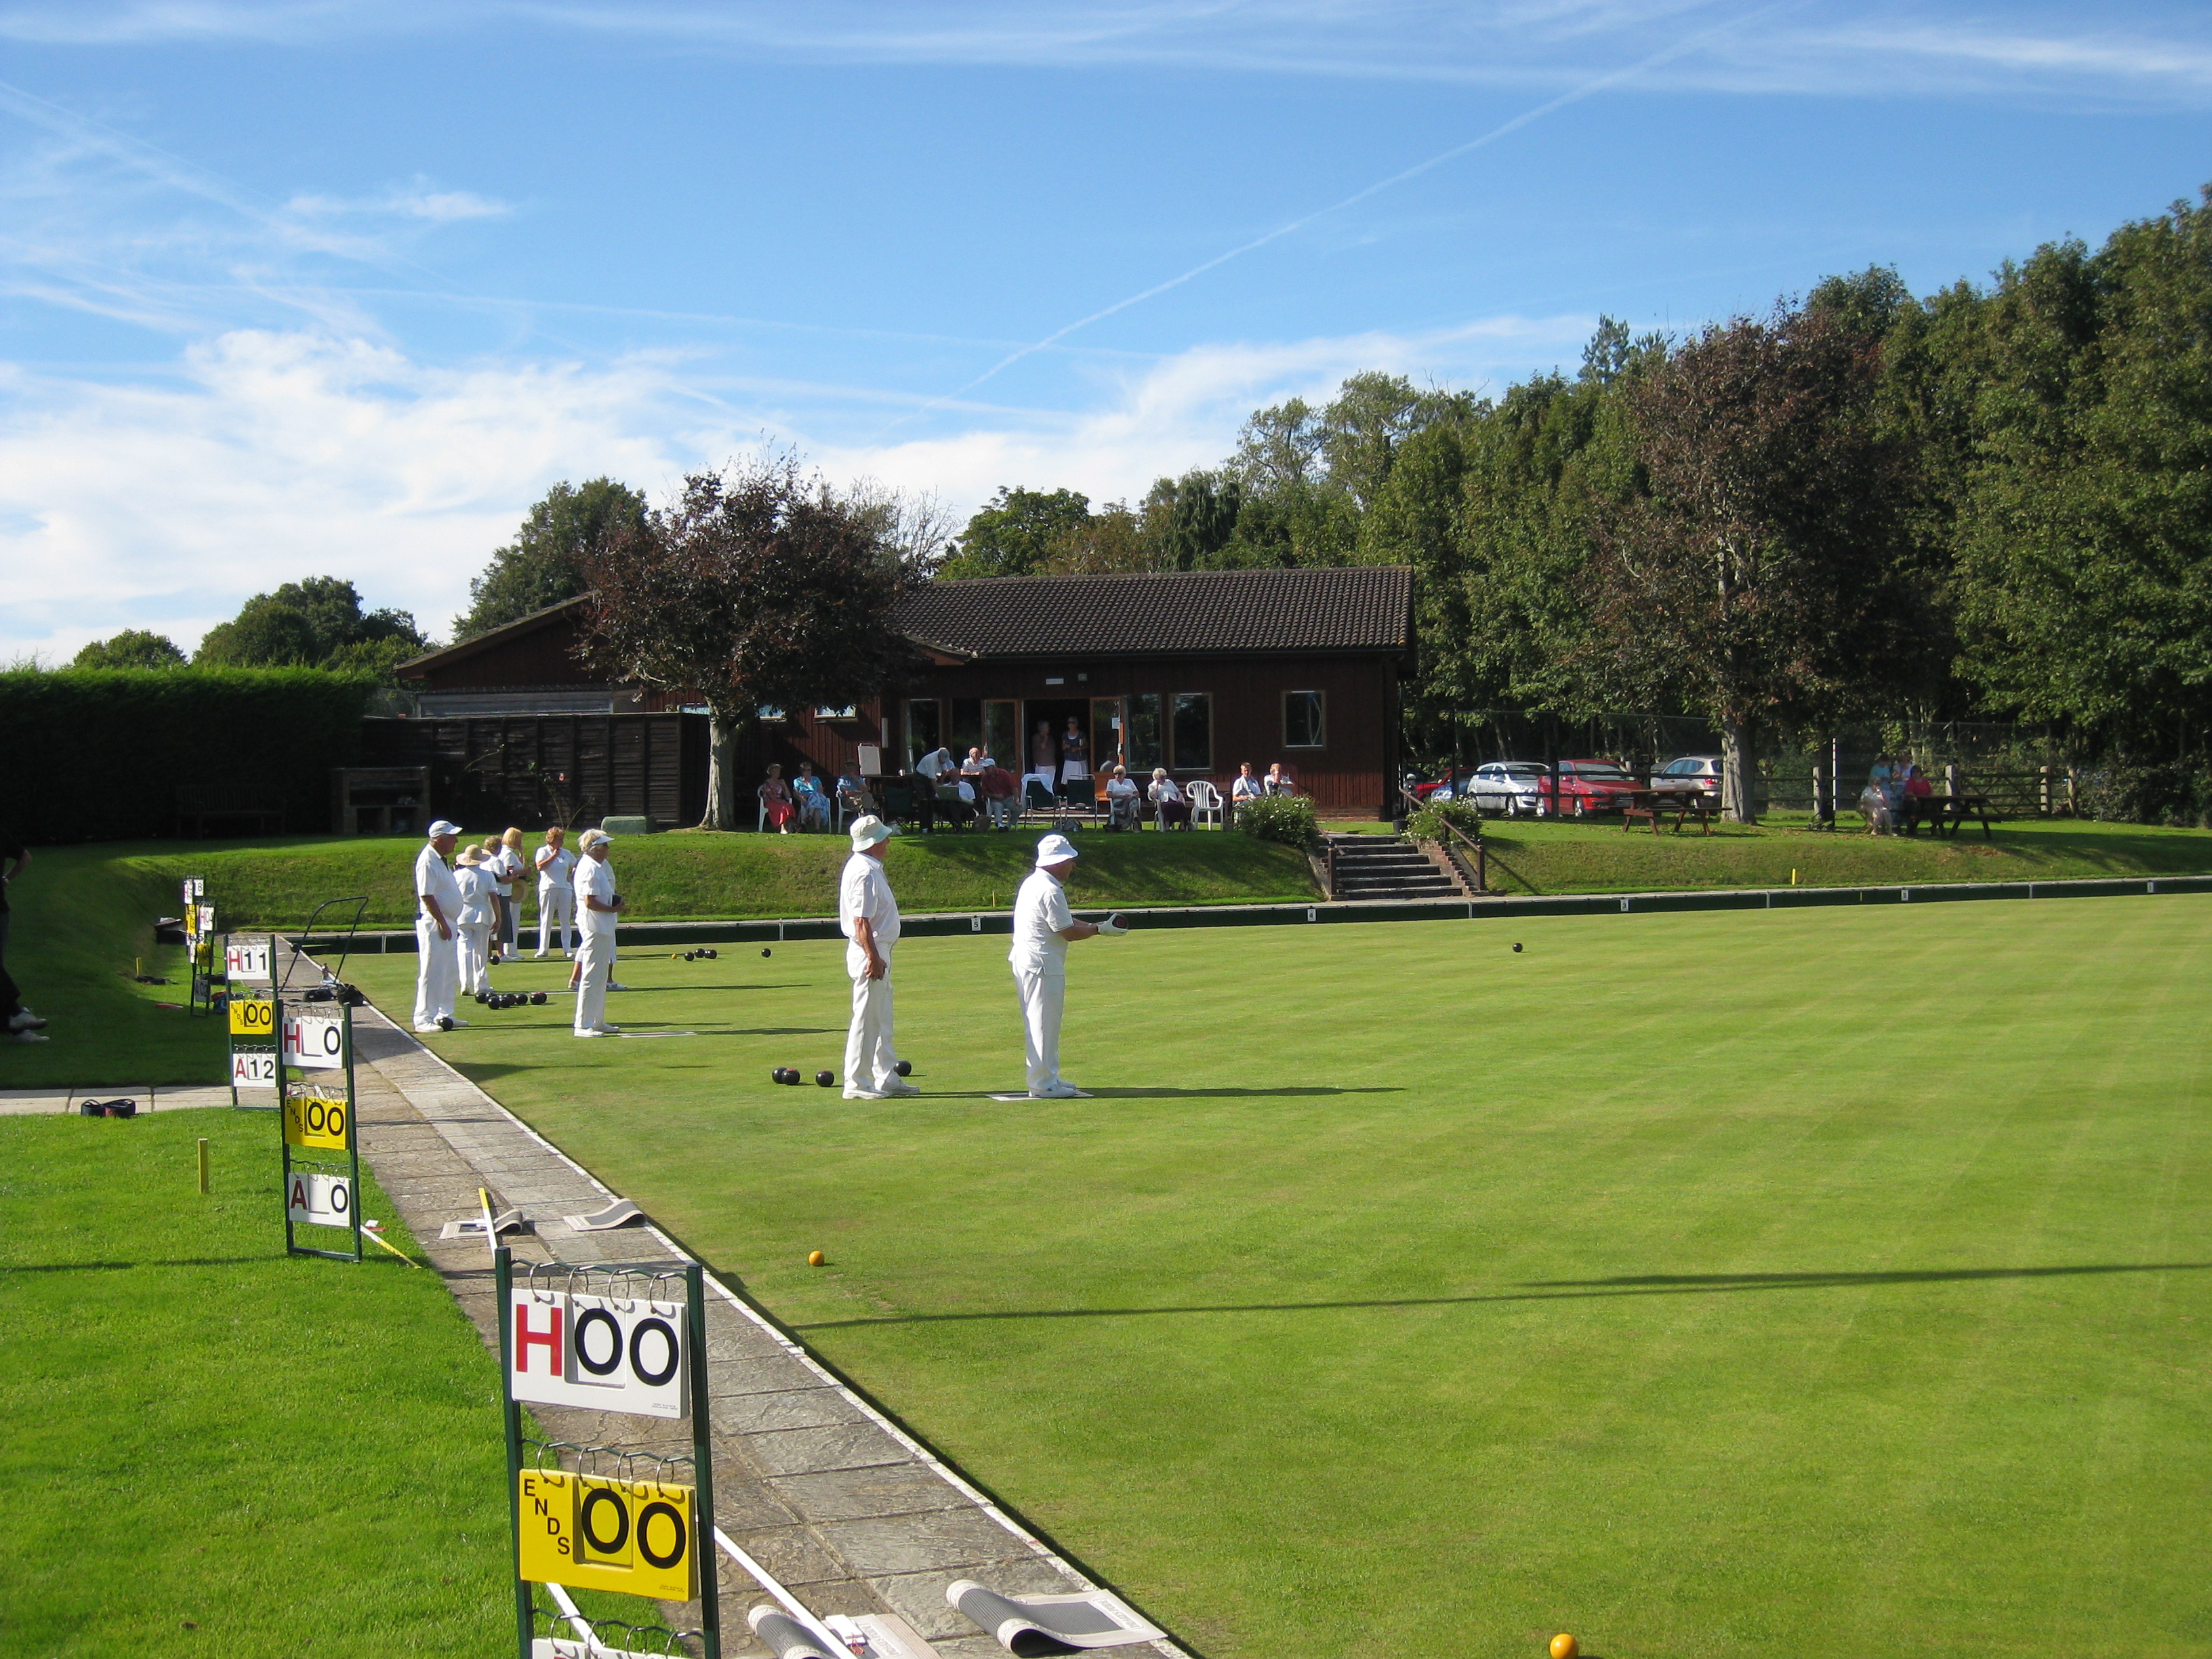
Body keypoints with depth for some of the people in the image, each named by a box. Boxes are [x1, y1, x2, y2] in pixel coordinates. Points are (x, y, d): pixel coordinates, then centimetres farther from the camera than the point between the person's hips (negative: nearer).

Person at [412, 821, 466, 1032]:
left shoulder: (440, 860, 15)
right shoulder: (427, 861, -16)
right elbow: (427, 896, -21)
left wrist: (448, 923, 18)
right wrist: (442, 923, -21)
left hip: (447, 923, 10)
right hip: (433, 923, -10)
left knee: (450, 973, 15)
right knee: (432, 973, -8)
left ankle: (444, 1014, 22)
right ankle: (424, 1019, -5)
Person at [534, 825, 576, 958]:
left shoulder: (566, 853, 13)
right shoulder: (543, 851, 2)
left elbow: (576, 866, 25)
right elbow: (540, 866, -14)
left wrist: (573, 877, 8)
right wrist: (553, 856, -10)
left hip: (564, 888, 3)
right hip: (548, 888, -3)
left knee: (566, 920, 1)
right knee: (546, 920, 0)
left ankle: (568, 948, 3)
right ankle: (543, 949, 3)